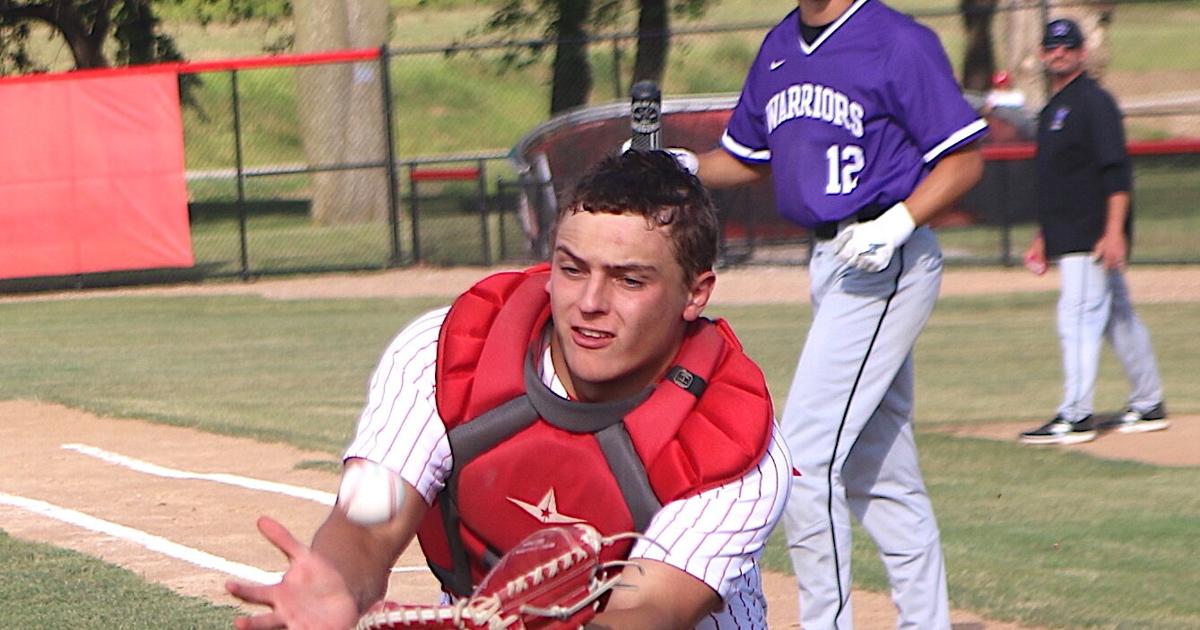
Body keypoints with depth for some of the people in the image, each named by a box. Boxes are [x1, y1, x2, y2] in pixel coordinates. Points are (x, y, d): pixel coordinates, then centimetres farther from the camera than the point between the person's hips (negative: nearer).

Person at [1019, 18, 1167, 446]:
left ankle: (1075, 417, -13)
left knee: (1078, 318, -12)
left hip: (1093, 238, -10)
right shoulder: (1052, 109, 19)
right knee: (1119, 319, 13)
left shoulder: (1094, 102, -10)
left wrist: (1114, 232, -25)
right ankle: (1148, 407, 20)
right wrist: (1043, 238, 24)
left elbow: (1117, 173, -18)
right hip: (1068, 236, 10)